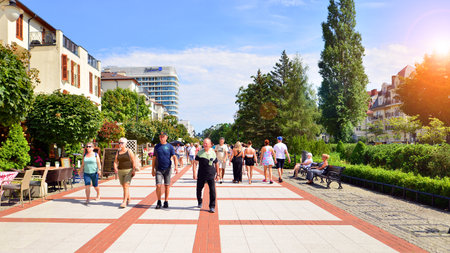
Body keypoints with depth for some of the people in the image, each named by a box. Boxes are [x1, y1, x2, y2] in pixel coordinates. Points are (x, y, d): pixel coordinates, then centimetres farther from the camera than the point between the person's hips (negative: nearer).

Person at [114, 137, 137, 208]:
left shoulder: (129, 151, -3)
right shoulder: (118, 152, 8)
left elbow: (133, 161, -6)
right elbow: (115, 161, 2)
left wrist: (133, 170, -14)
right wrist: (115, 168, -17)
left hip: (128, 171, -5)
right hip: (120, 171, 5)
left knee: (126, 186, -14)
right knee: (124, 186, 13)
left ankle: (124, 202, -15)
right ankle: (128, 199, 30)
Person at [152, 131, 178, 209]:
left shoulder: (170, 146, 1)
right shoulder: (156, 147, 8)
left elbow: (174, 157, -6)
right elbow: (154, 159, 12)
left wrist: (176, 166, -21)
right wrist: (152, 169, 8)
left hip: (167, 169, -1)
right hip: (159, 169, 1)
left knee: (167, 186, 5)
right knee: (158, 186, -6)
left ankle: (166, 202, 17)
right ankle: (159, 202, 9)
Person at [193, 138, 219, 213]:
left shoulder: (213, 153, 3)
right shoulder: (200, 152, -1)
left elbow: (216, 164, 13)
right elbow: (195, 162, -1)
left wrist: (217, 174, 14)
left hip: (211, 175, 0)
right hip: (201, 175, 0)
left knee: (212, 190, -9)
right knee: (199, 189, 11)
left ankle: (212, 207, 0)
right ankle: (199, 202, 38)